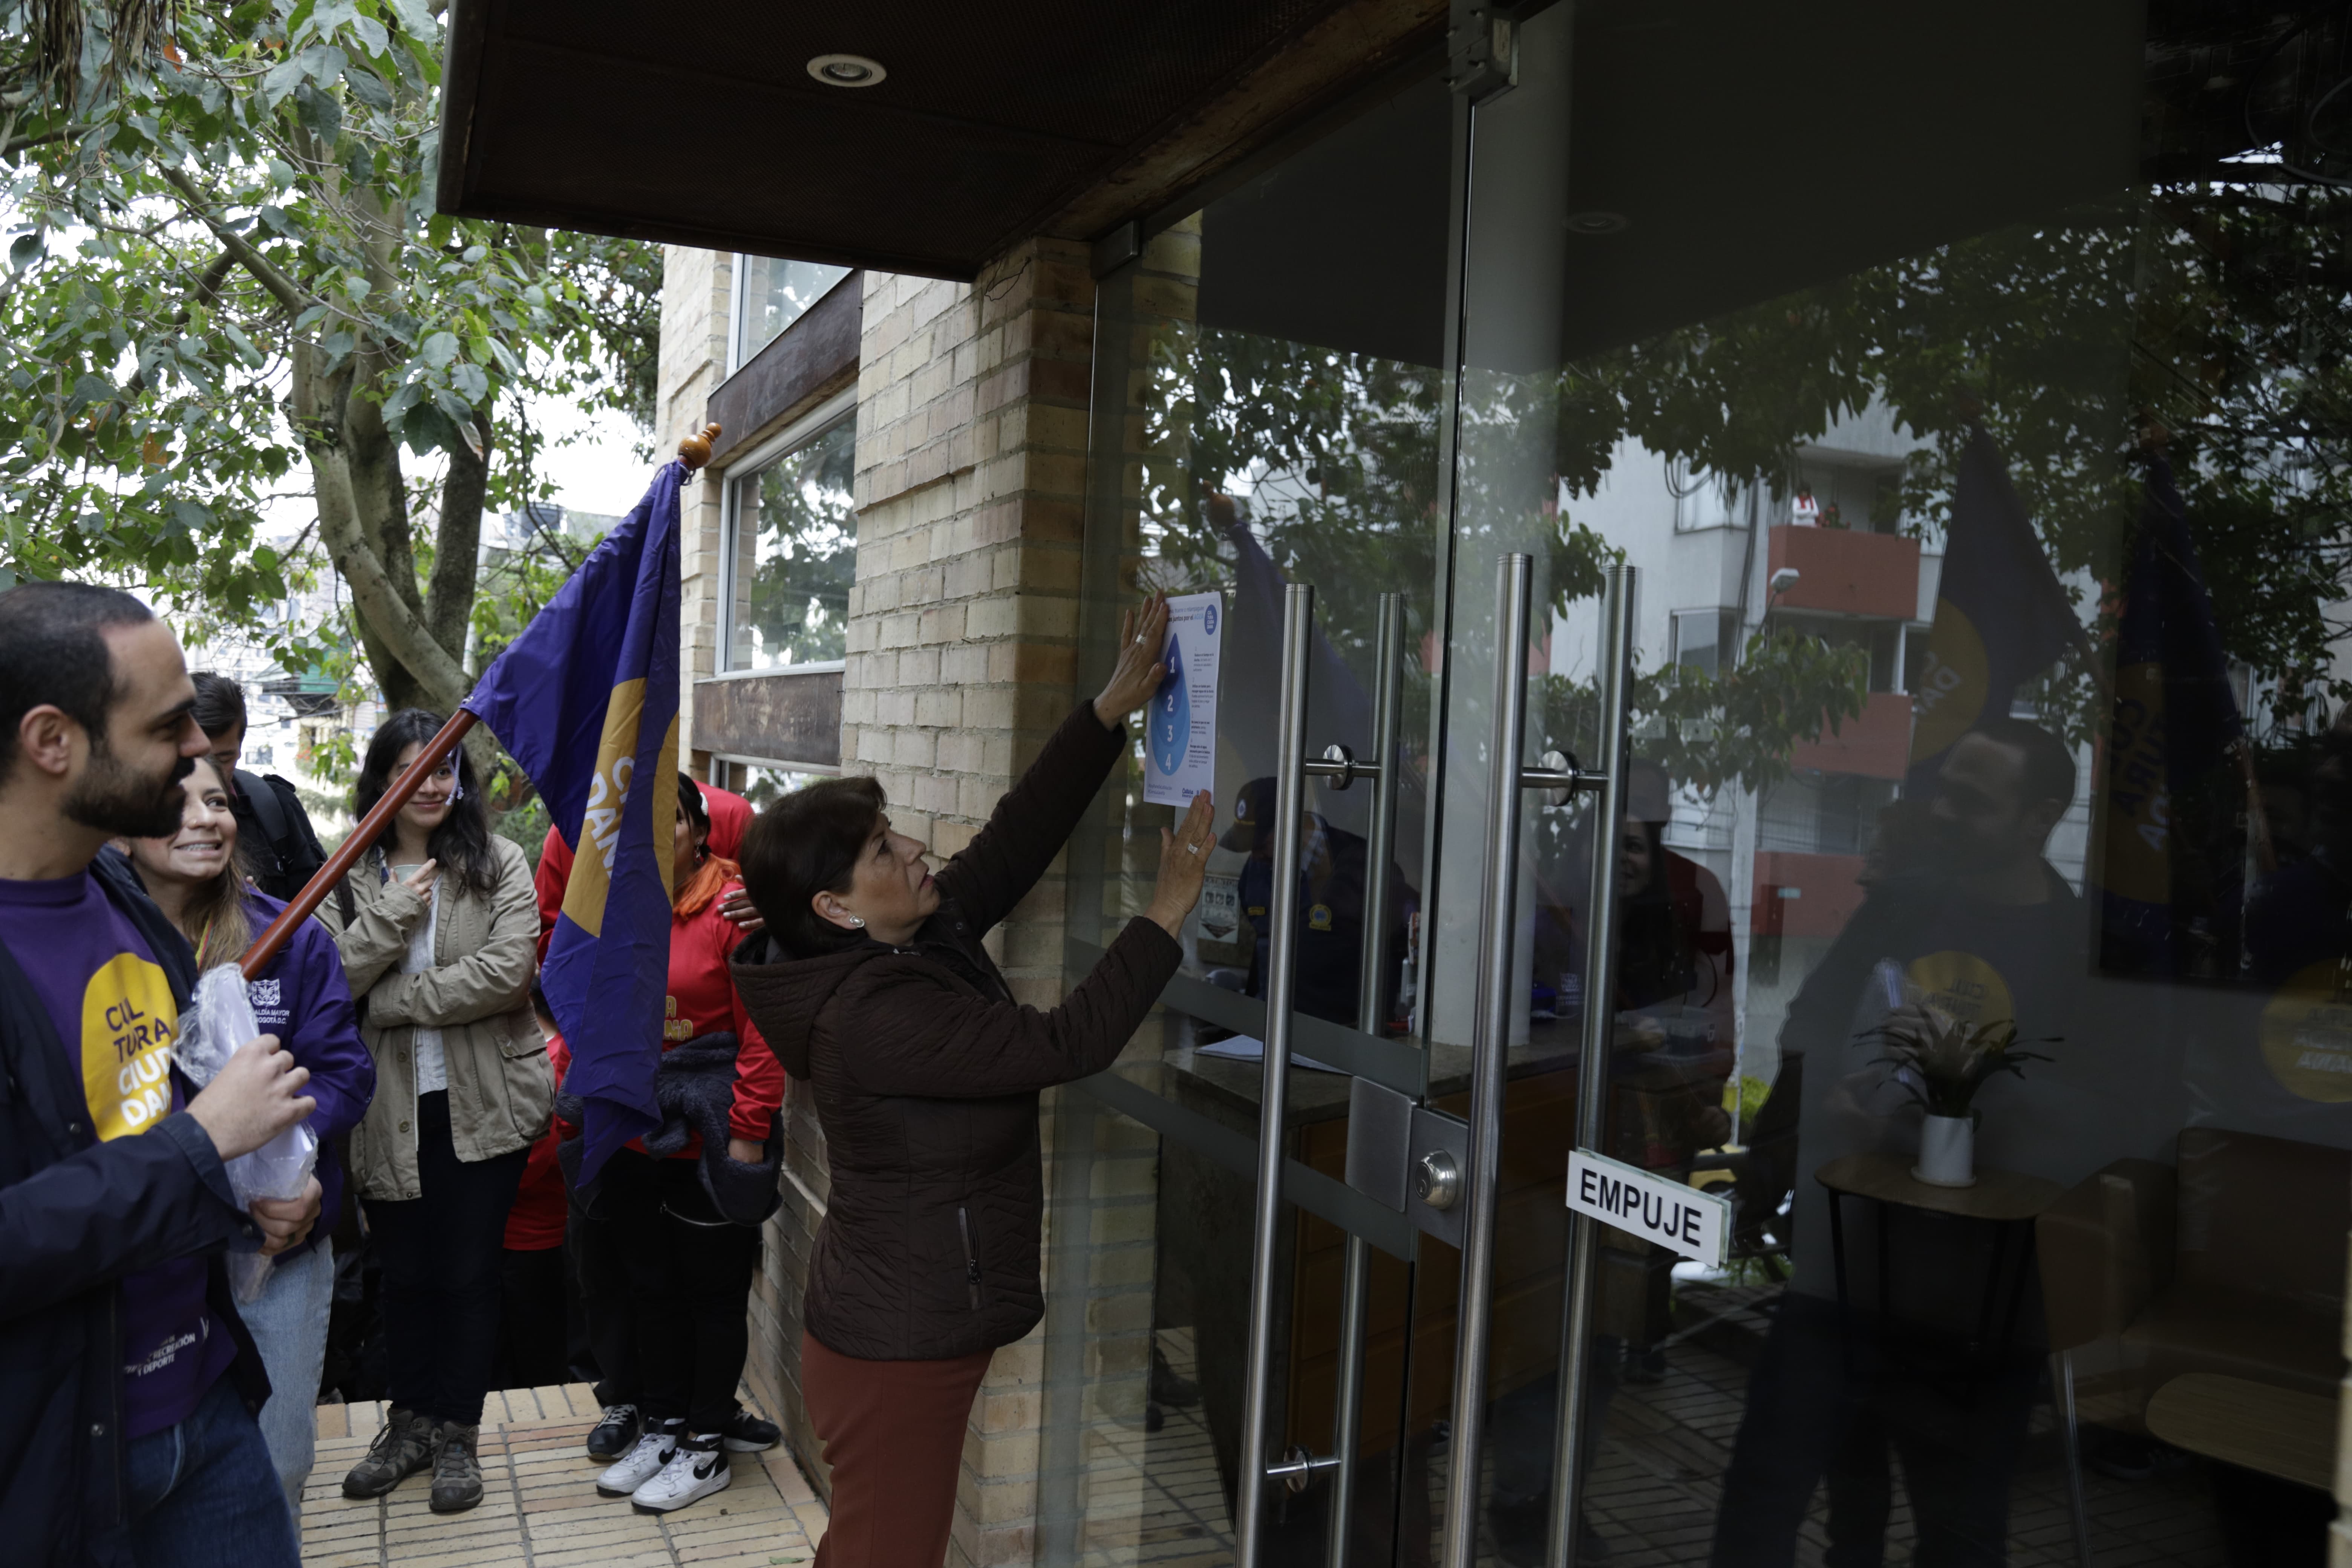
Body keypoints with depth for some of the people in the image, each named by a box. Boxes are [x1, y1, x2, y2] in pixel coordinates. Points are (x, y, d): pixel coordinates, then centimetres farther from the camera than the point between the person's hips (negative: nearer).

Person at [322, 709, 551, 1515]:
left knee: (469, 1270, 9)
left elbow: (507, 972, -16)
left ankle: (457, 1434, 26)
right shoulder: (350, 873, 2)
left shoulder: (500, 863, -4)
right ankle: (411, 1421, 35)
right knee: (404, 1272, 16)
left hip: (484, 1103, -2)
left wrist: (393, 1000, -13)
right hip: (391, 1107, 2)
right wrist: (394, 912, -20)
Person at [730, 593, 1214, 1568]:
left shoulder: (928, 937, 1)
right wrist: (1169, 910, -23)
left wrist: (1113, 709, -2)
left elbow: (1015, 841, 0)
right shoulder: (872, 1014, -27)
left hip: (914, 1331, 9)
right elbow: (1066, 1043, -30)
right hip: (898, 1351, -9)